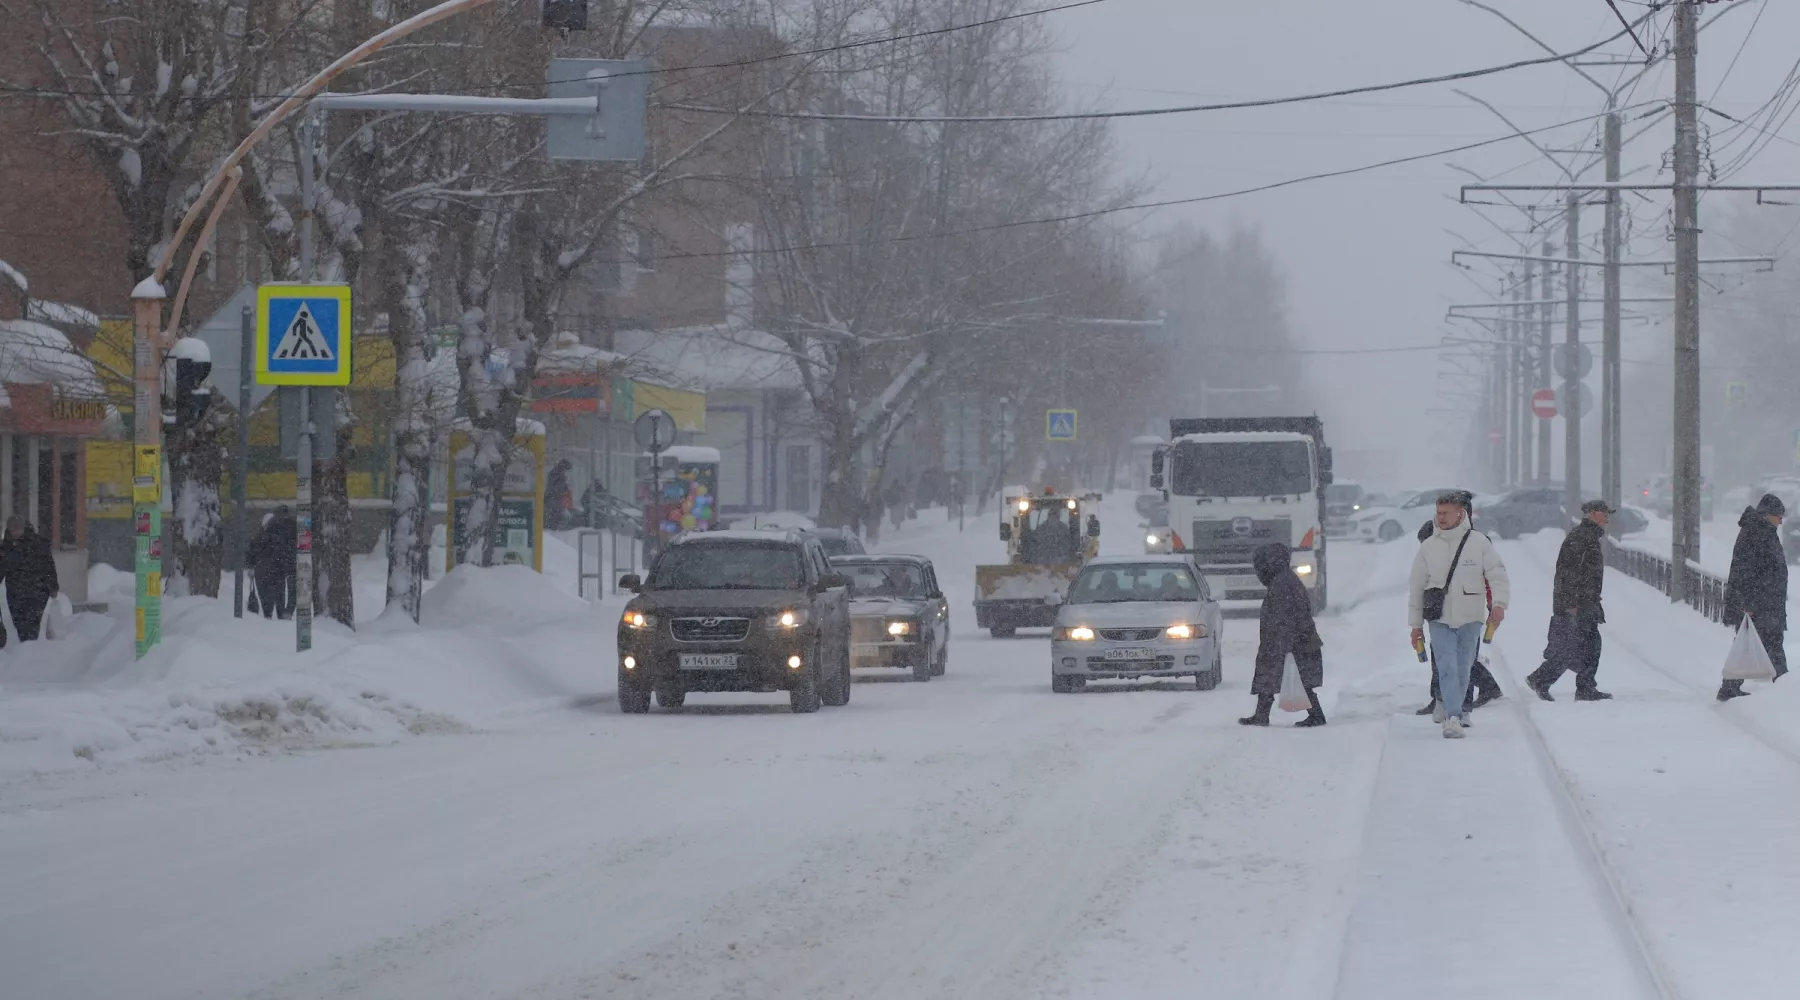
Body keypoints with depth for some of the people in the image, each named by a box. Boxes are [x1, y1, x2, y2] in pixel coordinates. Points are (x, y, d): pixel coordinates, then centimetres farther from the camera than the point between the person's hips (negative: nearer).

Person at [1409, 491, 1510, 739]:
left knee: (1463, 669, 6)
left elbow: (1498, 575, -1)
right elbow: (1417, 587, 9)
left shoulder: (1479, 542, -1)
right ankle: (1454, 718, -19)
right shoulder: (1428, 547, 3)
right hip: (1440, 620, 0)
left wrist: (1500, 603, -19)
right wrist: (1416, 624, 9)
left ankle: (1456, 711, 21)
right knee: (1447, 669, -13)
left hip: (1470, 618, 0)